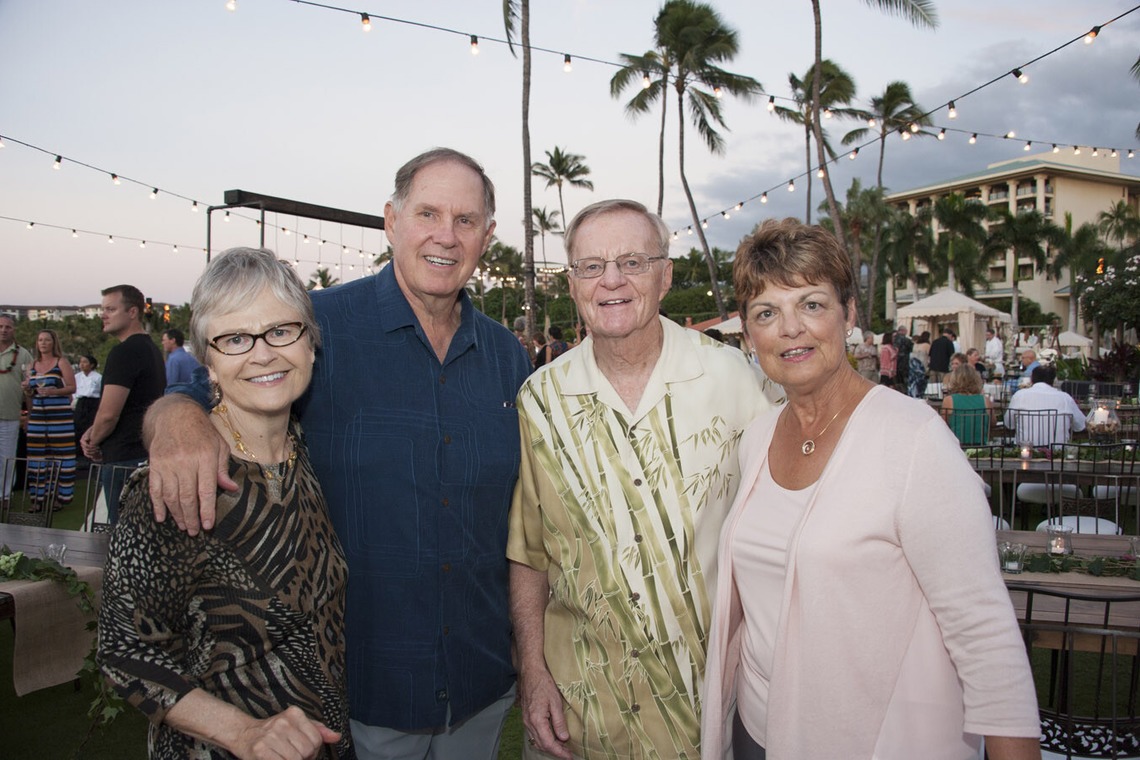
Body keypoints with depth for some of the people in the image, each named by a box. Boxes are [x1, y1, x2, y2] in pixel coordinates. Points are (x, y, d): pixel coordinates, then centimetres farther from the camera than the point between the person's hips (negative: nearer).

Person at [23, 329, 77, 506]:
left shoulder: (62, 362, 0)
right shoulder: (33, 365, 16)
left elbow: (72, 387, -7)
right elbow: (30, 394, 22)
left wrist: (54, 391, -21)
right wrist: (28, 390, 0)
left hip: (60, 414, -5)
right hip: (37, 414, 5)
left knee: (60, 454, -5)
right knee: (38, 457, 2)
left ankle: (61, 496, 0)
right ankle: (40, 497, 8)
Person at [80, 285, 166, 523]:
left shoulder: (124, 352, -16)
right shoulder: (152, 349, 15)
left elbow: (108, 414, -20)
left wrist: (94, 443, -1)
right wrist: (92, 432, 9)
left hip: (124, 458, -10)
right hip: (147, 454, 10)